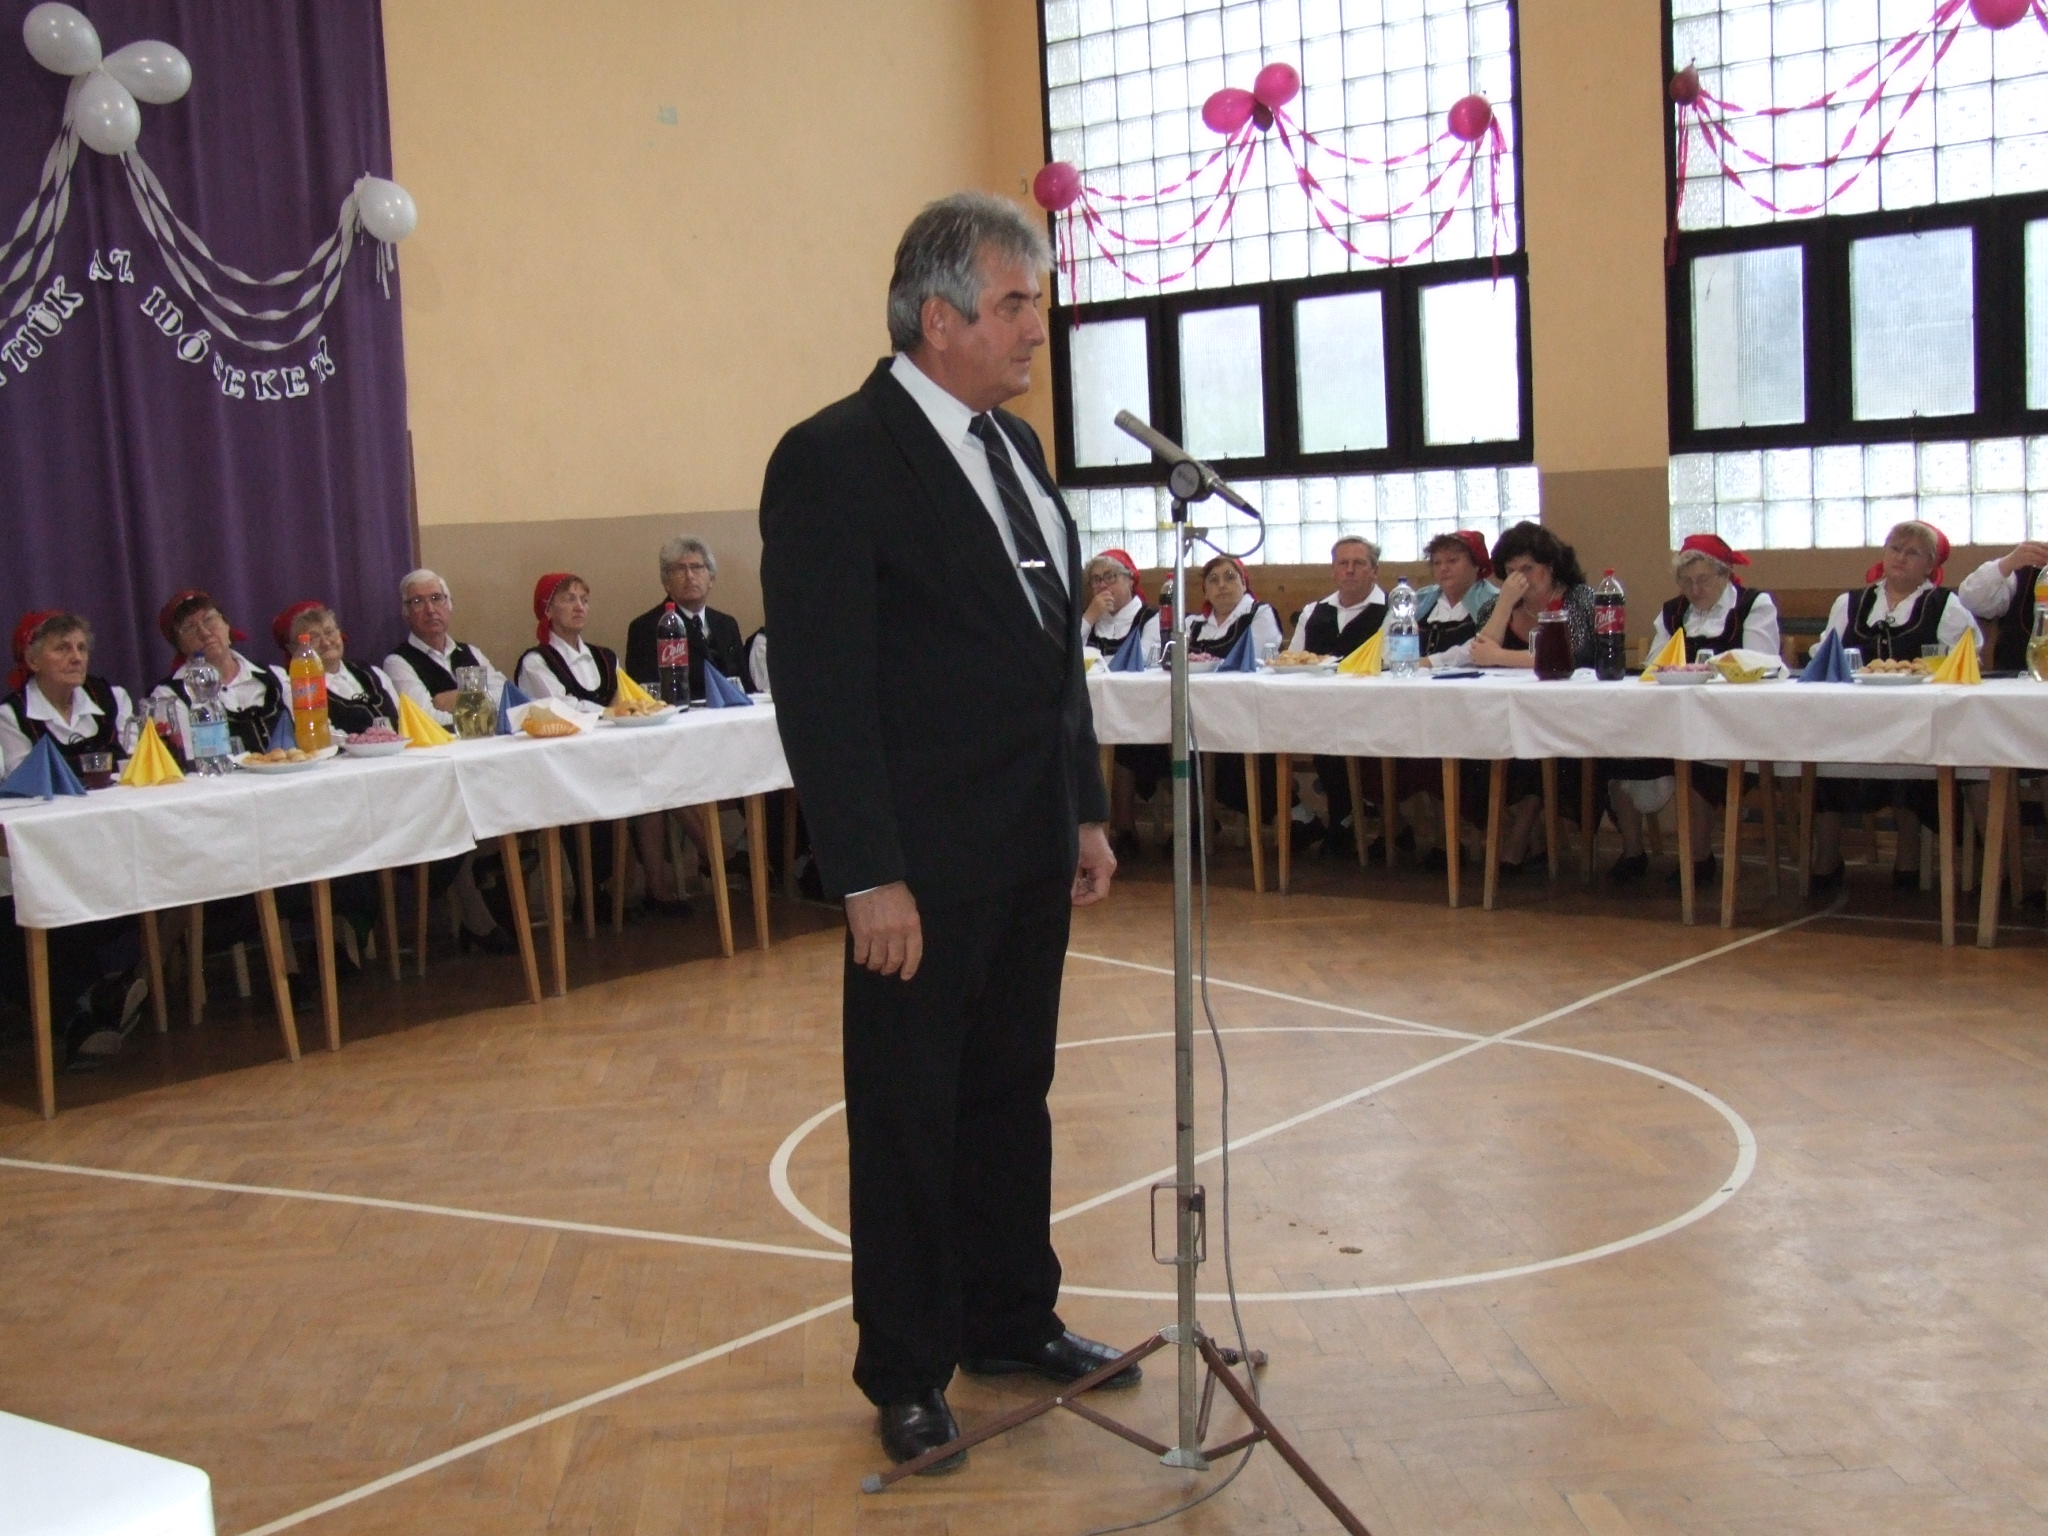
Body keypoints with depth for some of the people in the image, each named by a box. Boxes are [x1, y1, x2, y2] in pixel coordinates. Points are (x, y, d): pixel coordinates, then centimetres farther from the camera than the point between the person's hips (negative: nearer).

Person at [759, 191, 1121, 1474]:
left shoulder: (1014, 446, 12)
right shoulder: (835, 459, -14)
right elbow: (821, 687, -17)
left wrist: (1087, 811, 14)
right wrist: (870, 876, -19)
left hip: (1029, 852, 8)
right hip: (926, 869, -8)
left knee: (1012, 1096, 18)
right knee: (910, 1121, 6)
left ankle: (1012, 1320, 34)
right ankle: (907, 1373, 21)